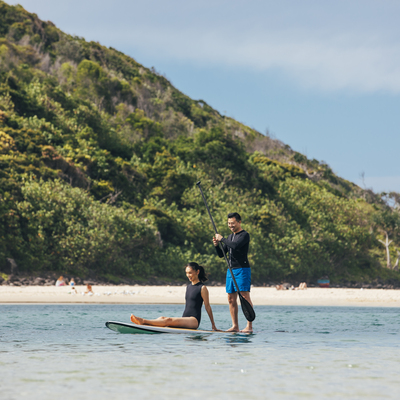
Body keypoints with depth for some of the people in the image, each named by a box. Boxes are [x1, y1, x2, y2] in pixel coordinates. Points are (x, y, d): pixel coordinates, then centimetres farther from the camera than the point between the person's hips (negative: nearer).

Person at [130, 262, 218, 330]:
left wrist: (213, 325, -1)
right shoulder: (188, 287, 20)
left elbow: (207, 306, -3)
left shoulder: (202, 288, -4)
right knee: (162, 318, -18)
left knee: (169, 320, -29)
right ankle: (142, 323, -41)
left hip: (194, 320, -7)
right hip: (185, 319, 7)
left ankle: (144, 321, -44)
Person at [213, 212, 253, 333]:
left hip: (242, 269, -9)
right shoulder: (230, 237, 19)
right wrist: (216, 245, 2)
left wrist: (222, 239, -14)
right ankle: (235, 326, 11)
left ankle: (249, 326, -14)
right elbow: (221, 254, 21)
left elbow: (235, 246, -25)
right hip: (231, 270, 9)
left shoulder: (245, 235, -6)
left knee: (245, 296, -12)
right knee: (231, 299, 7)